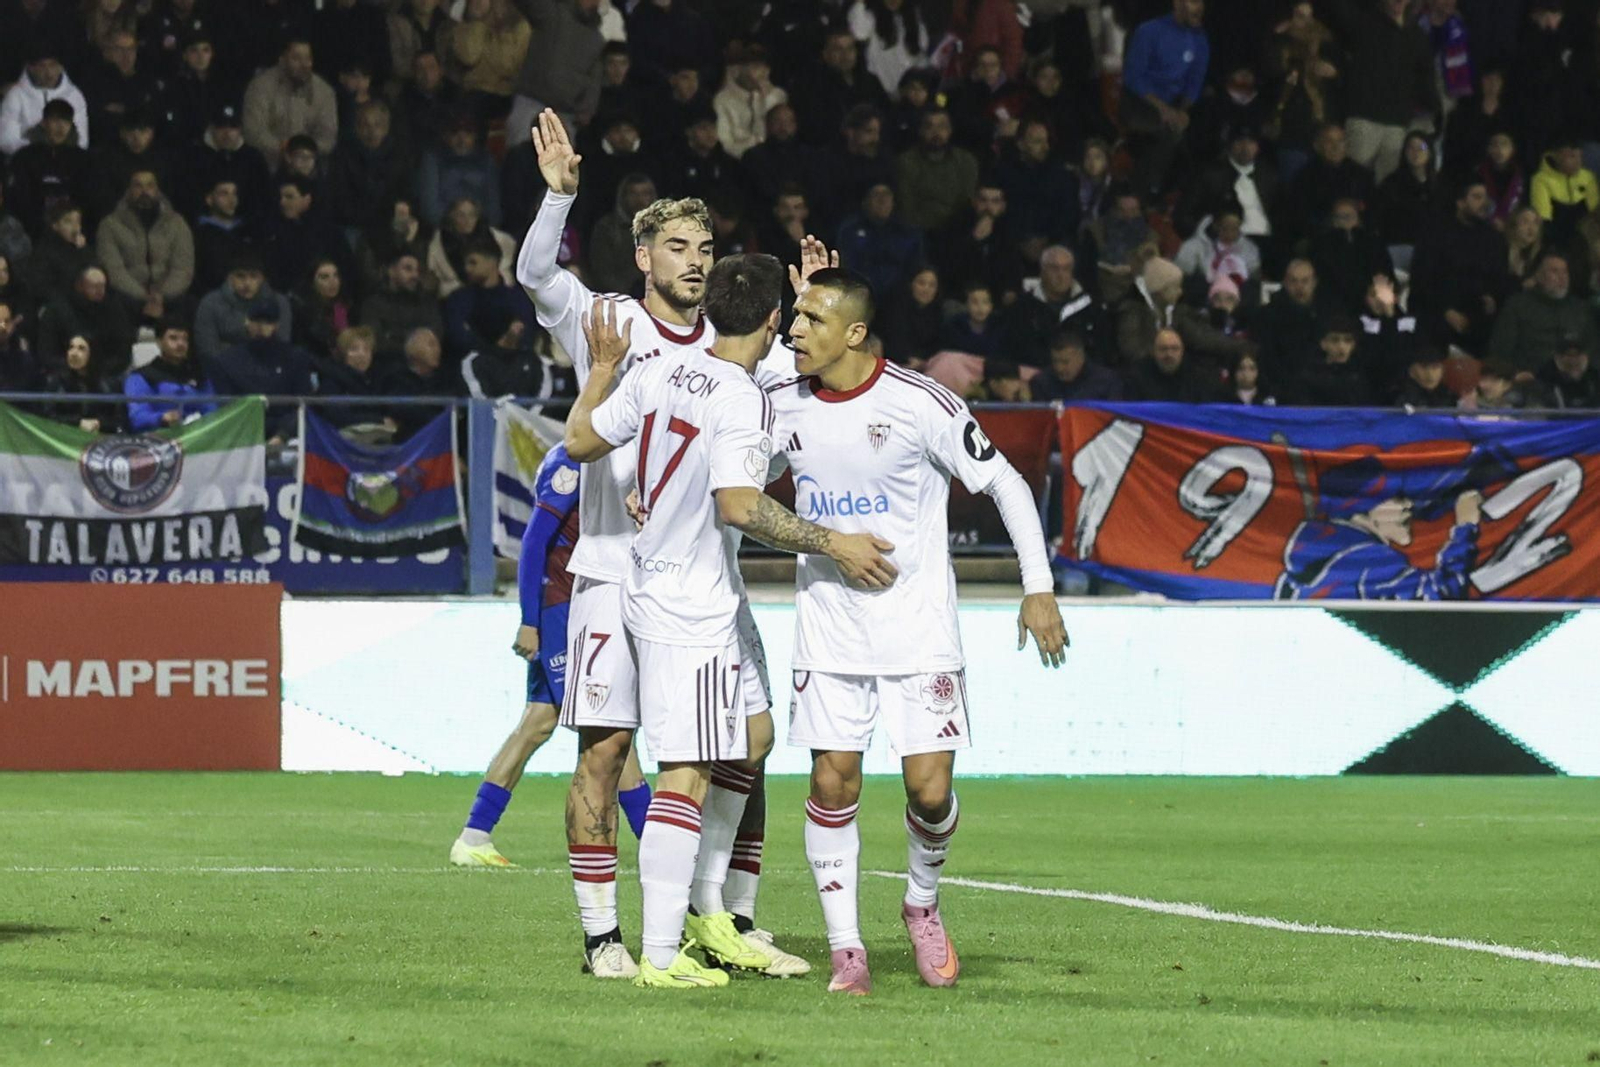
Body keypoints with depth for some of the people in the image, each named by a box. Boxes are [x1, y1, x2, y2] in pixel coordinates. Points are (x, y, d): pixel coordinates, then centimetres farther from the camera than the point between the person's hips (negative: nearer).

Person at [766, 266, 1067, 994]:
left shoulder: (921, 404, -13)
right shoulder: (783, 407, 1)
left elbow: (1006, 484, -5)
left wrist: (1038, 589, -7)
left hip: (917, 625, -3)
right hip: (829, 626, 3)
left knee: (931, 789, -7)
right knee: (832, 781, -5)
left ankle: (923, 906, 22)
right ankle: (846, 949, 4)